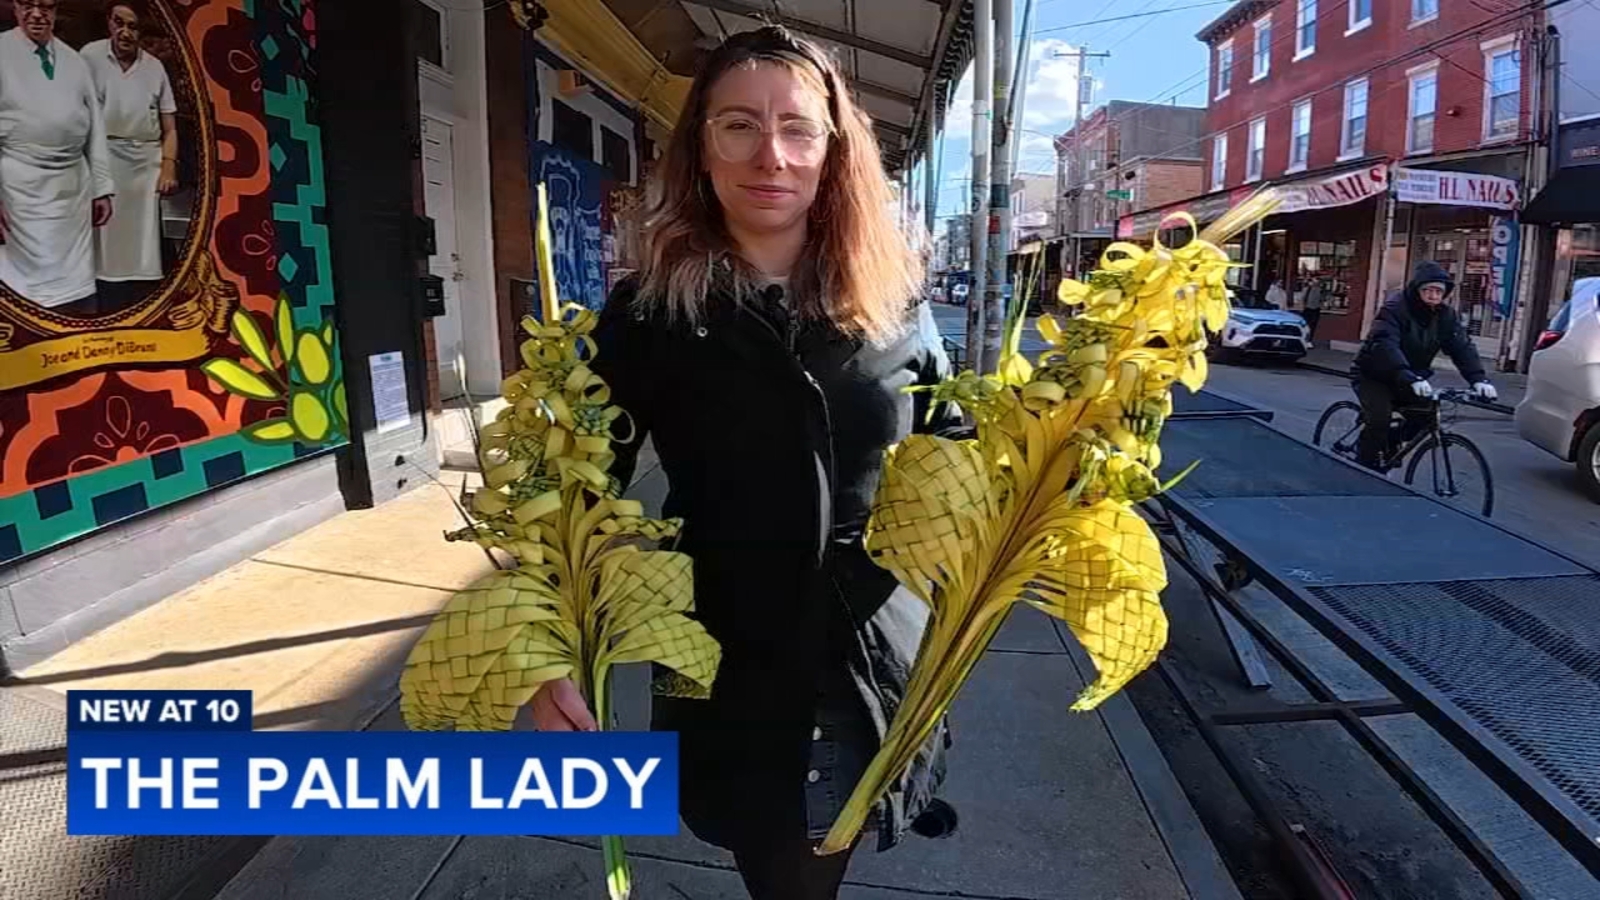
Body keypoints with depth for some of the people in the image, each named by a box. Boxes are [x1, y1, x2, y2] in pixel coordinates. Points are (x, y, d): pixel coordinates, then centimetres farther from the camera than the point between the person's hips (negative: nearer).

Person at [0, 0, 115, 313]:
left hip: (74, 185, 4)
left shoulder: (74, 61, 11)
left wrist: (102, 188, 6)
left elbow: (94, 129, 11)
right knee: (34, 285, -7)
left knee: (71, 283, 7)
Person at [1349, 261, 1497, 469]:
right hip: (1373, 375, -6)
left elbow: (1462, 347, -11)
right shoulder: (1395, 307, -22)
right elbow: (1386, 345, -36)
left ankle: (1390, 447, 15)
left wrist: (1479, 379, -28)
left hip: (1408, 379, 6)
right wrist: (1411, 379, -48)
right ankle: (1364, 466, -7)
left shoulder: (1445, 316, -3)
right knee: (1380, 419, -23)